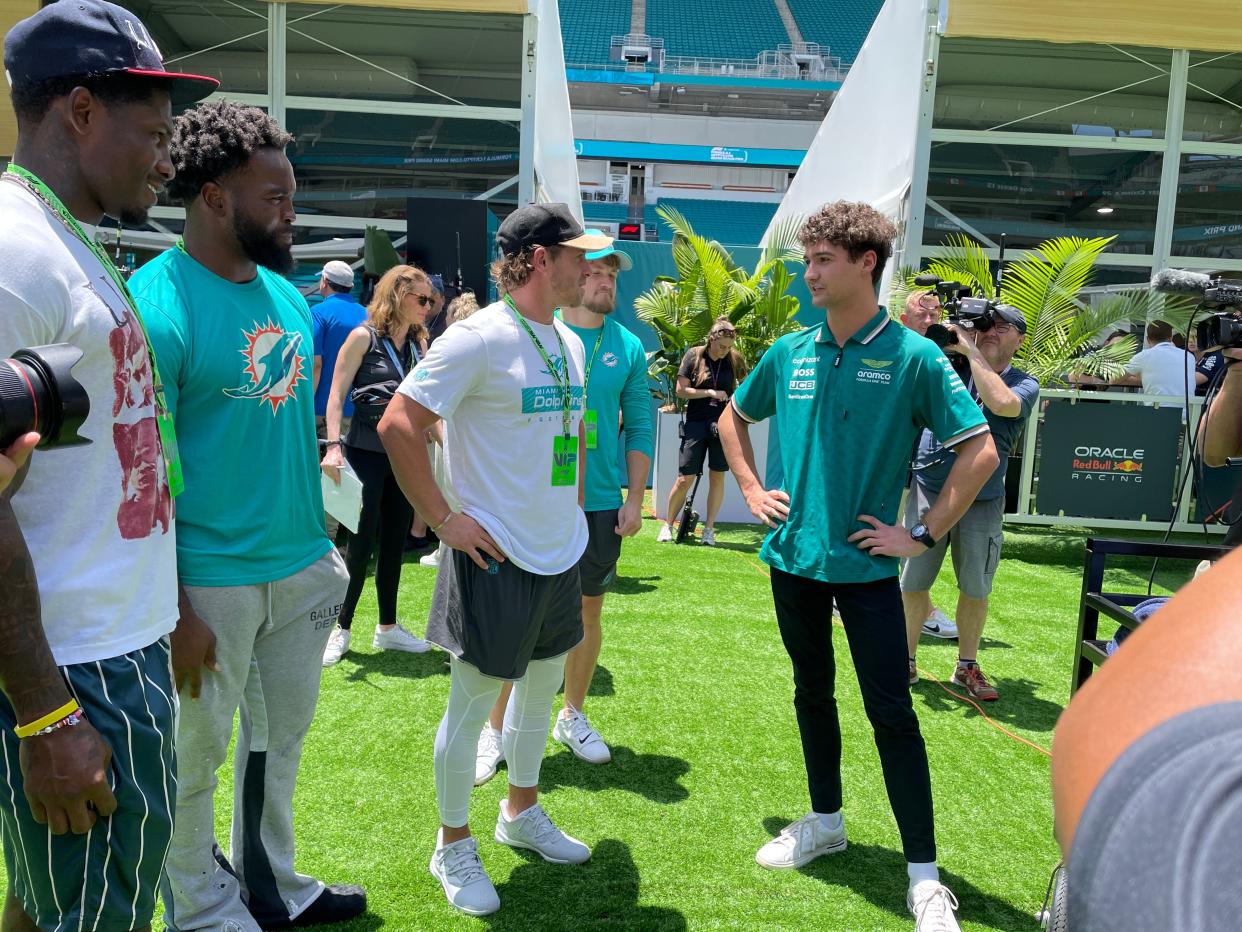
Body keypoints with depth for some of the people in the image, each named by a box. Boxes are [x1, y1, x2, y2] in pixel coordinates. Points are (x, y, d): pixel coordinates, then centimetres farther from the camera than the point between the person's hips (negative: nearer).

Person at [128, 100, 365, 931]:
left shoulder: (287, 294, 7)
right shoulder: (157, 303, -16)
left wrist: (322, 539, 12)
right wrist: (172, 611, -17)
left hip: (301, 567, 7)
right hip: (212, 580, -7)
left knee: (282, 735, 20)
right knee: (196, 754, 12)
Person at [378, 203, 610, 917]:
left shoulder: (570, 343, 9)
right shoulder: (479, 338, -16)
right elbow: (399, 425, -19)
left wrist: (573, 507, 15)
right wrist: (443, 518, -18)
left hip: (561, 553, 8)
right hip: (497, 558, -8)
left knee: (543, 687, 21)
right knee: (472, 703, 6)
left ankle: (523, 812, 42)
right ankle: (454, 847, 26)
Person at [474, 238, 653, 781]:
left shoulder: (628, 347, 4)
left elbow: (639, 427, 7)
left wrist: (634, 500, 3)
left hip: (601, 505, 3)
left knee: (588, 611, 13)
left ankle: (572, 716, 32)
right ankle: (495, 728, 16)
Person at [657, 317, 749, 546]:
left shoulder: (734, 359, 4)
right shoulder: (694, 355, -2)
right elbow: (681, 390, -5)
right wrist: (711, 393, -11)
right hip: (696, 424, -2)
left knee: (717, 477, 3)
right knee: (685, 479, -3)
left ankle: (709, 528, 15)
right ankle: (668, 524, 15)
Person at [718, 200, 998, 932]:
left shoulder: (913, 357, -11)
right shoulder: (790, 352, 2)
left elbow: (981, 451, -12)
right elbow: (734, 418, 18)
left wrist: (923, 535, -12)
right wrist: (752, 490, 8)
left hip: (866, 565, -4)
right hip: (794, 557, 5)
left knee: (892, 713, 0)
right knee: (812, 692, 17)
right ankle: (826, 822, 37)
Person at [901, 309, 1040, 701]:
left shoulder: (1024, 385, -2)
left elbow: (1001, 403, -25)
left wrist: (972, 350, -20)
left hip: (982, 502, 0)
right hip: (928, 491, 0)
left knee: (975, 589, 9)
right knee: (912, 585, 4)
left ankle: (967, 666, 28)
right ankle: (905, 661, 21)